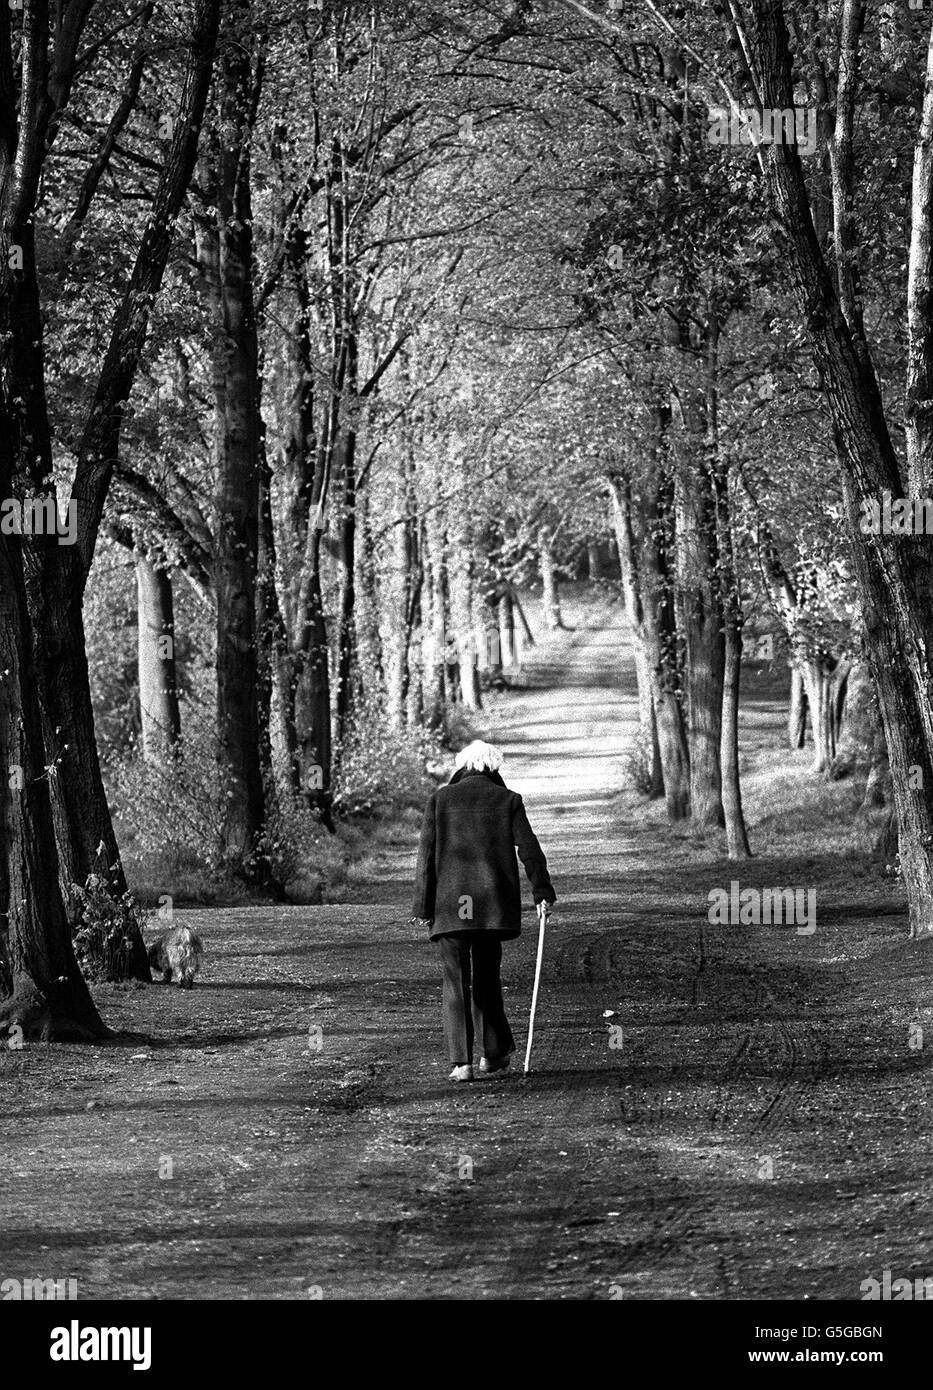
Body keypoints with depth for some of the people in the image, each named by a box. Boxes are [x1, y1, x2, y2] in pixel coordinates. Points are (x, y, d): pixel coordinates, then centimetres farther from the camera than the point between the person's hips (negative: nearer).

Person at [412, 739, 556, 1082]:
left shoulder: (440, 800, 5)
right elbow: (529, 849, 0)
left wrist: (423, 907, 4)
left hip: (450, 906, -1)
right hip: (493, 903, 1)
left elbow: (427, 855, 2)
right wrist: (543, 893, 4)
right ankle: (494, 1053, 18)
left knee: (456, 982, 1)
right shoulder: (508, 800, 5)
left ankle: (461, 1062, -7)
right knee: (486, 978, 15)